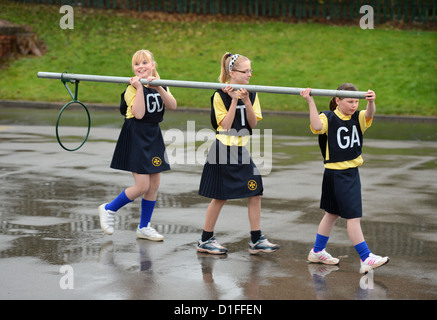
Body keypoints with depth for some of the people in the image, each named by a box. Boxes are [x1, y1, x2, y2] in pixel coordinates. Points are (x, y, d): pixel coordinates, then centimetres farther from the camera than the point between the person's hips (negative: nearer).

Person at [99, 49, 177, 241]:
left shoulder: (159, 86, 8)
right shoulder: (132, 88, -10)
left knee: (154, 184, 7)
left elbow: (172, 106, -8)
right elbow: (139, 114, -24)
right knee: (142, 186, -10)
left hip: (153, 136, 7)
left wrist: (159, 88, -21)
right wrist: (139, 88, -25)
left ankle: (144, 227, 19)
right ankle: (108, 210, 10)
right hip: (136, 137, -7)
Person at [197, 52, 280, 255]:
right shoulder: (220, 95, -11)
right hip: (224, 150, -6)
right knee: (220, 197, 0)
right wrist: (234, 101, -20)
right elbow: (225, 125, -15)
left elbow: (253, 122, -2)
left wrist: (247, 101, -15)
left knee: (255, 192, 0)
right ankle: (205, 240, 13)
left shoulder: (251, 94, 5)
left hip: (243, 150, 6)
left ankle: (256, 240, 8)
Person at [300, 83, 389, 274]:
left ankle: (317, 252, 33)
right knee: (353, 216, -8)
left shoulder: (358, 118, 3)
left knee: (333, 213, 19)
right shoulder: (329, 118, -10)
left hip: (352, 172, 7)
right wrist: (310, 102, -35)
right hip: (336, 174, -7)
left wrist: (371, 102, -40)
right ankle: (366, 259, -6)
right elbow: (317, 126, -31)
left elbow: (369, 115, -19)